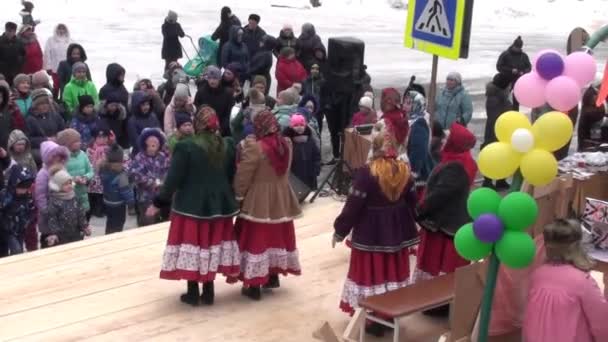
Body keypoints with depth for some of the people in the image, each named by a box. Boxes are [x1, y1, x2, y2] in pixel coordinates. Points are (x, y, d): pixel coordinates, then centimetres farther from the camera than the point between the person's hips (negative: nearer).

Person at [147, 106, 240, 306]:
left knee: (192, 246, 7)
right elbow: (232, 176, 7)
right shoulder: (228, 146, -1)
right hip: (219, 205, 5)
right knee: (212, 245, 14)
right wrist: (228, 198, 22)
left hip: (191, 207, -4)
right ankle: (208, 292, 20)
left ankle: (193, 293, 13)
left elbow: (173, 179, -13)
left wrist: (159, 203, -3)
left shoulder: (185, 147, -16)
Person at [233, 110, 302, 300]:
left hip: (258, 202, -6)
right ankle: (274, 276, 31)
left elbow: (243, 177, -16)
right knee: (276, 236, 18)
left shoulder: (254, 147, -19)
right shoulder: (286, 144, 1)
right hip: (280, 201, 6)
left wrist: (238, 195, -1)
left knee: (257, 240, 0)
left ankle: (254, 286, 3)